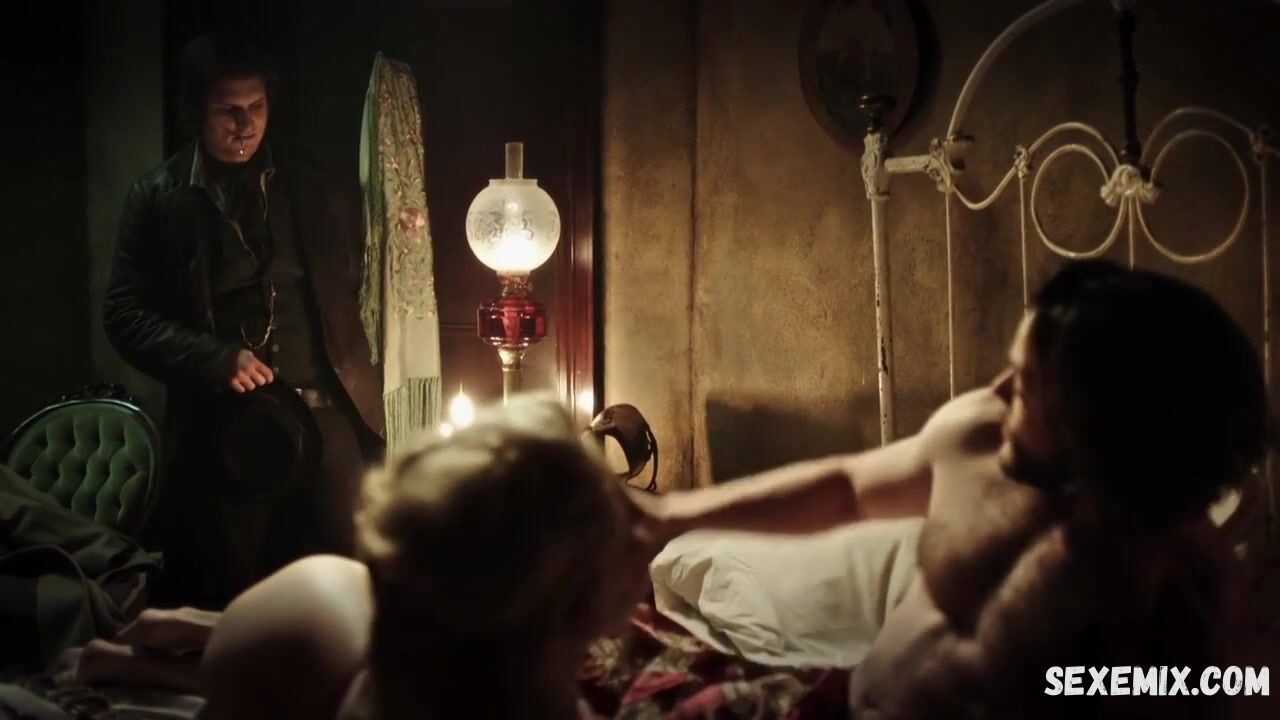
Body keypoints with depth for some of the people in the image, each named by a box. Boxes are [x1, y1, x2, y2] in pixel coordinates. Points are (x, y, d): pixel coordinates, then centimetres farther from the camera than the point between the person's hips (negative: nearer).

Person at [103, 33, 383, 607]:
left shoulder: (318, 186, 8)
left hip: (327, 419, 1)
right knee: (238, 598, 8)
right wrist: (216, 360, -14)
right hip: (224, 430, -1)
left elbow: (357, 287, 16)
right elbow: (125, 314, 0)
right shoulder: (158, 199, 2)